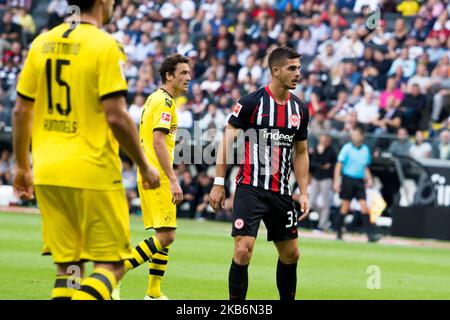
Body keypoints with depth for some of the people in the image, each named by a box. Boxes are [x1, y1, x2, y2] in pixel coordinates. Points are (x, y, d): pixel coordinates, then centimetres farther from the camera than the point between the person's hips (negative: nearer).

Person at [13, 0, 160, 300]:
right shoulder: (105, 46, -10)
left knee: (67, 266, 11)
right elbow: (116, 117, -16)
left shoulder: (42, 43, 8)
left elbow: (21, 112, 11)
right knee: (111, 264, 3)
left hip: (47, 173, 6)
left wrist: (22, 167, 21)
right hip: (93, 173, -6)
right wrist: (145, 166, -4)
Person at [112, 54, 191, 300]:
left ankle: (154, 293, 13)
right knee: (166, 236, -12)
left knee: (164, 236, 12)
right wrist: (173, 180, -23)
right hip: (158, 177, -10)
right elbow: (158, 142, -21)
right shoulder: (165, 101, -12)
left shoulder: (155, 98, 17)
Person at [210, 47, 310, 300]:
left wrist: (304, 193, 9)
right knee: (243, 251, -15)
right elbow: (227, 141, -5)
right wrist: (219, 184, -9)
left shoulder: (300, 109, 8)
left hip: (281, 192, 6)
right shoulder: (251, 102, -9)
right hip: (250, 189, -6)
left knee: (290, 254, 11)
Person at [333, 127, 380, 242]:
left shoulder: (365, 149, 11)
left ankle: (370, 234, -9)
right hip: (348, 179, -3)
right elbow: (339, 165, -3)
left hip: (359, 181, 4)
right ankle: (338, 233, 11)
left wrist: (369, 179, 8)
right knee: (345, 207, 0)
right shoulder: (347, 148, -3)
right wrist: (336, 182, -10)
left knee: (364, 207, -5)